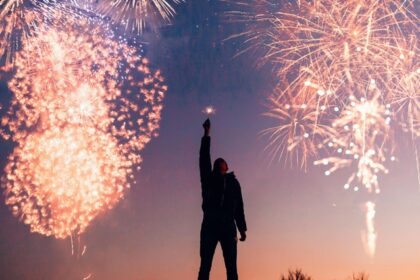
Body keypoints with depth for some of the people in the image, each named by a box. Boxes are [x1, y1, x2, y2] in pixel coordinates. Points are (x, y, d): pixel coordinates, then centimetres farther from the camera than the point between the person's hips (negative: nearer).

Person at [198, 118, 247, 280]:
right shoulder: (209, 179, 17)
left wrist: (242, 229, 9)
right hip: (210, 226, 0)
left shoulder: (233, 183, 20)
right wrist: (207, 134, 4)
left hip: (228, 227, 1)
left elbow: (239, 207, 17)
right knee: (205, 265, -9)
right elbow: (204, 158, 8)